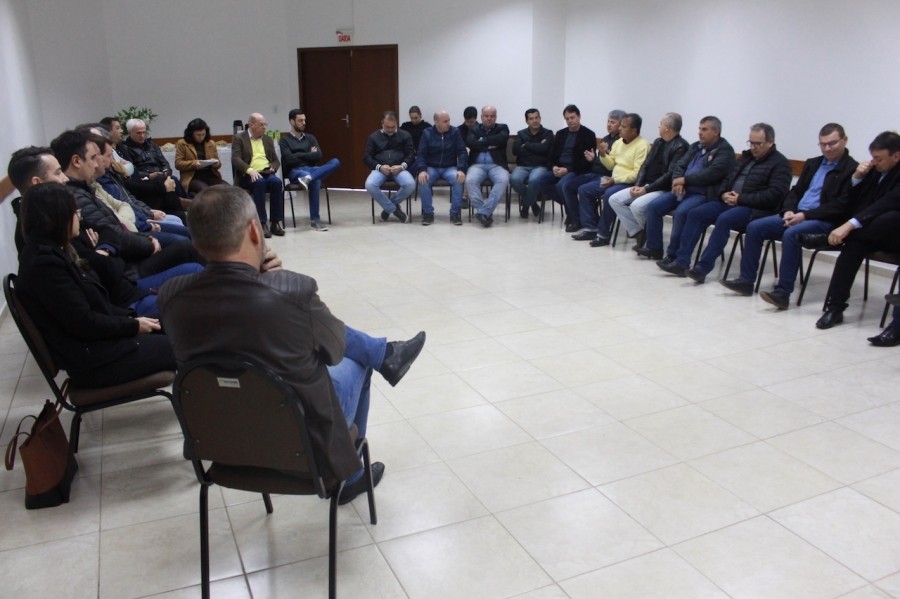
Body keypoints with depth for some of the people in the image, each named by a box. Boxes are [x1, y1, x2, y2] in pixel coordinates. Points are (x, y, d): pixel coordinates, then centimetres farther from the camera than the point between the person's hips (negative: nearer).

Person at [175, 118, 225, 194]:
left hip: (211, 176, 4)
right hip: (193, 178, -4)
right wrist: (194, 163, -16)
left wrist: (216, 163, -4)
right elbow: (178, 163, 1)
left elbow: (218, 163, 21)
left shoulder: (211, 143, 18)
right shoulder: (182, 143, 8)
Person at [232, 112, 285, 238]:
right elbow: (235, 159, -7)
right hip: (247, 175, -4)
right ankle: (262, 223, -34)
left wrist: (272, 168, -5)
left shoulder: (268, 139, 20)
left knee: (277, 182, -30)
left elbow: (276, 161, 19)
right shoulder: (239, 138, 5)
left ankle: (275, 222, -26)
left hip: (266, 173, 4)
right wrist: (250, 170, -24)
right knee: (259, 183, -37)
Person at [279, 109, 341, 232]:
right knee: (315, 181, -42)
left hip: (312, 169, 5)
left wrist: (299, 155, -1)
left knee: (335, 162, -29)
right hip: (295, 172, -5)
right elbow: (289, 160, -9)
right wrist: (308, 155, 2)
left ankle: (308, 178, -48)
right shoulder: (284, 140, 10)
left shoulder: (310, 137, 23)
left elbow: (318, 156, 6)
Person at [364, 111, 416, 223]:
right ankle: (394, 209, -13)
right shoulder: (373, 137, 14)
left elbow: (411, 154, 6)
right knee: (370, 185, -32)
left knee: (410, 184, -33)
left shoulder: (405, 136, 13)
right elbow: (367, 157, 7)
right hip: (380, 169, 0)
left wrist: (402, 166, -14)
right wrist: (379, 167, -13)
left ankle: (389, 207, -7)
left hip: (399, 169, 0)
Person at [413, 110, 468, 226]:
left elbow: (462, 152, -3)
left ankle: (455, 213, -21)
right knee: (423, 180, -32)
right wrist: (422, 170, -24)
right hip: (431, 168, 0)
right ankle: (428, 213, -19)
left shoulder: (455, 132, 1)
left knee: (459, 179, -32)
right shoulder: (427, 133, 1)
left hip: (450, 168, 0)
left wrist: (461, 169, -21)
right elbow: (421, 154, -4)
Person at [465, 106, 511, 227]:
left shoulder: (502, 128, 17)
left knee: (503, 180, -34)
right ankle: (487, 214, -29)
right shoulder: (474, 129, 18)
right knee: (470, 181, -33)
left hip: (497, 165, 0)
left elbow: (502, 139, -7)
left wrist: (483, 141, -2)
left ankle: (483, 212, -35)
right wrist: (491, 144, -3)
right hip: (477, 165, 0)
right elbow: (470, 143, -3)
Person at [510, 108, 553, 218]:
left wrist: (526, 145, -1)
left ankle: (525, 204, -9)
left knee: (534, 180, -38)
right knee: (514, 179, -33)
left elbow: (543, 148, -12)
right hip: (523, 166, 2)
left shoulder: (548, 133, 9)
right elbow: (515, 150, -3)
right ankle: (532, 202, -7)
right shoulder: (521, 133, 15)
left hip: (540, 166, -2)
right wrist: (536, 148, -7)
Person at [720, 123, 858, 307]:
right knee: (754, 227, -7)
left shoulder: (852, 169, -5)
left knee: (791, 234, -35)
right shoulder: (813, 163, 18)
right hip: (796, 215, 8)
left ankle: (783, 293, -34)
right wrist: (789, 211, -3)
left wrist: (805, 215, -19)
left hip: (824, 221, -8)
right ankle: (746, 281, -1)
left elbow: (842, 206, -14)